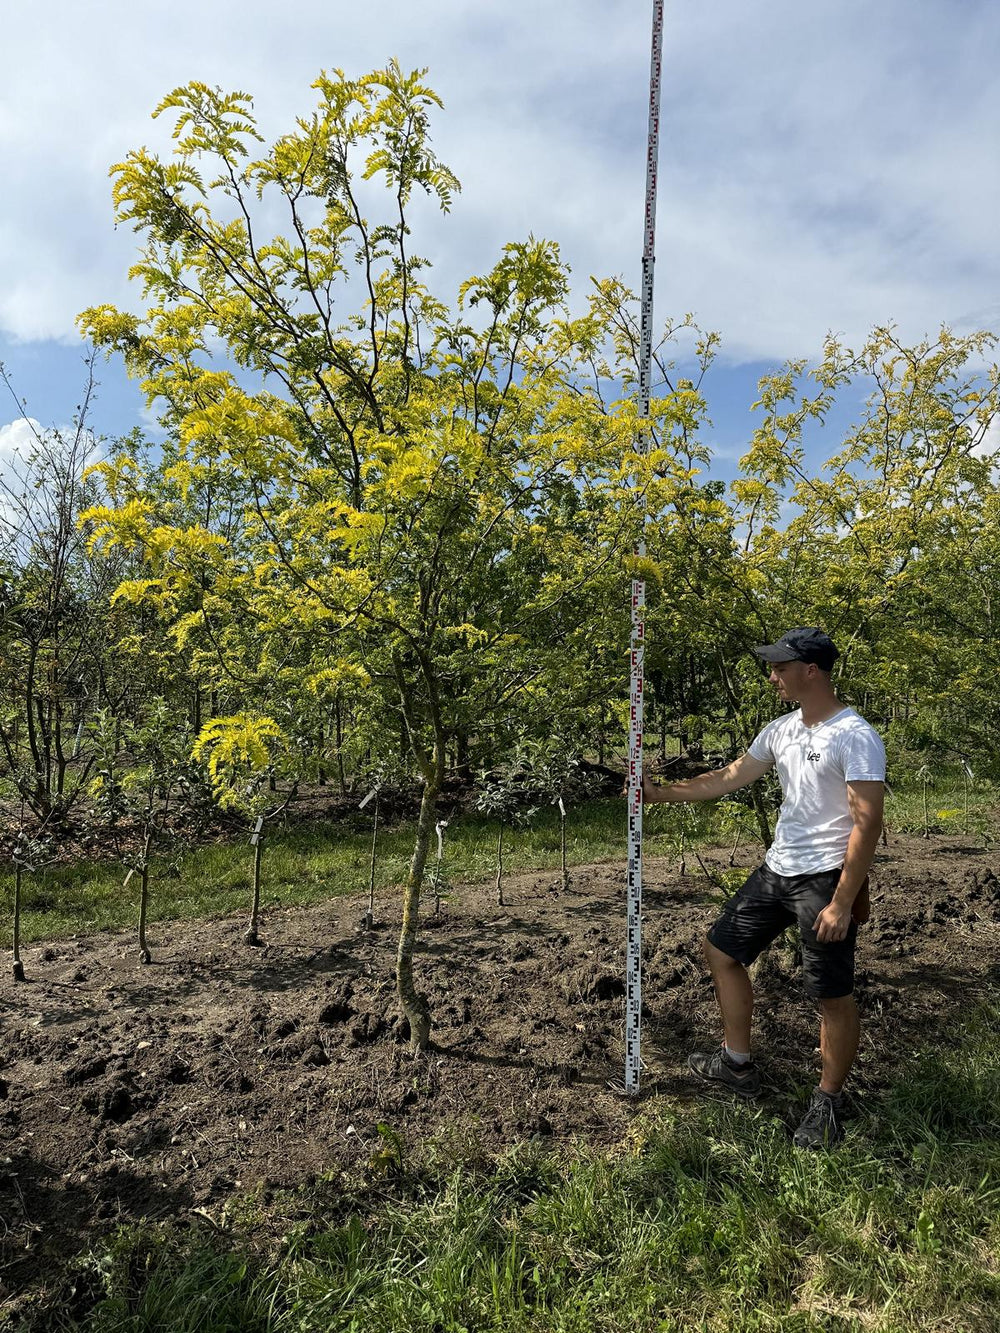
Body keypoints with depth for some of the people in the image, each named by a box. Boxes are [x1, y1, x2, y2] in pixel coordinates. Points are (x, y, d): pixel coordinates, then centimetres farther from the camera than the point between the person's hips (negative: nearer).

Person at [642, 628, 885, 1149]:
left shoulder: (856, 737, -17)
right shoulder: (782, 729, 7)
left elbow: (867, 823, -19)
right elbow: (728, 778, 13)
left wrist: (843, 903, -21)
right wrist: (660, 792, 10)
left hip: (825, 879, -8)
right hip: (776, 870, 9)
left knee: (833, 995, 2)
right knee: (722, 949, 15)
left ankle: (828, 1103, 25)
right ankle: (738, 1064, 30)